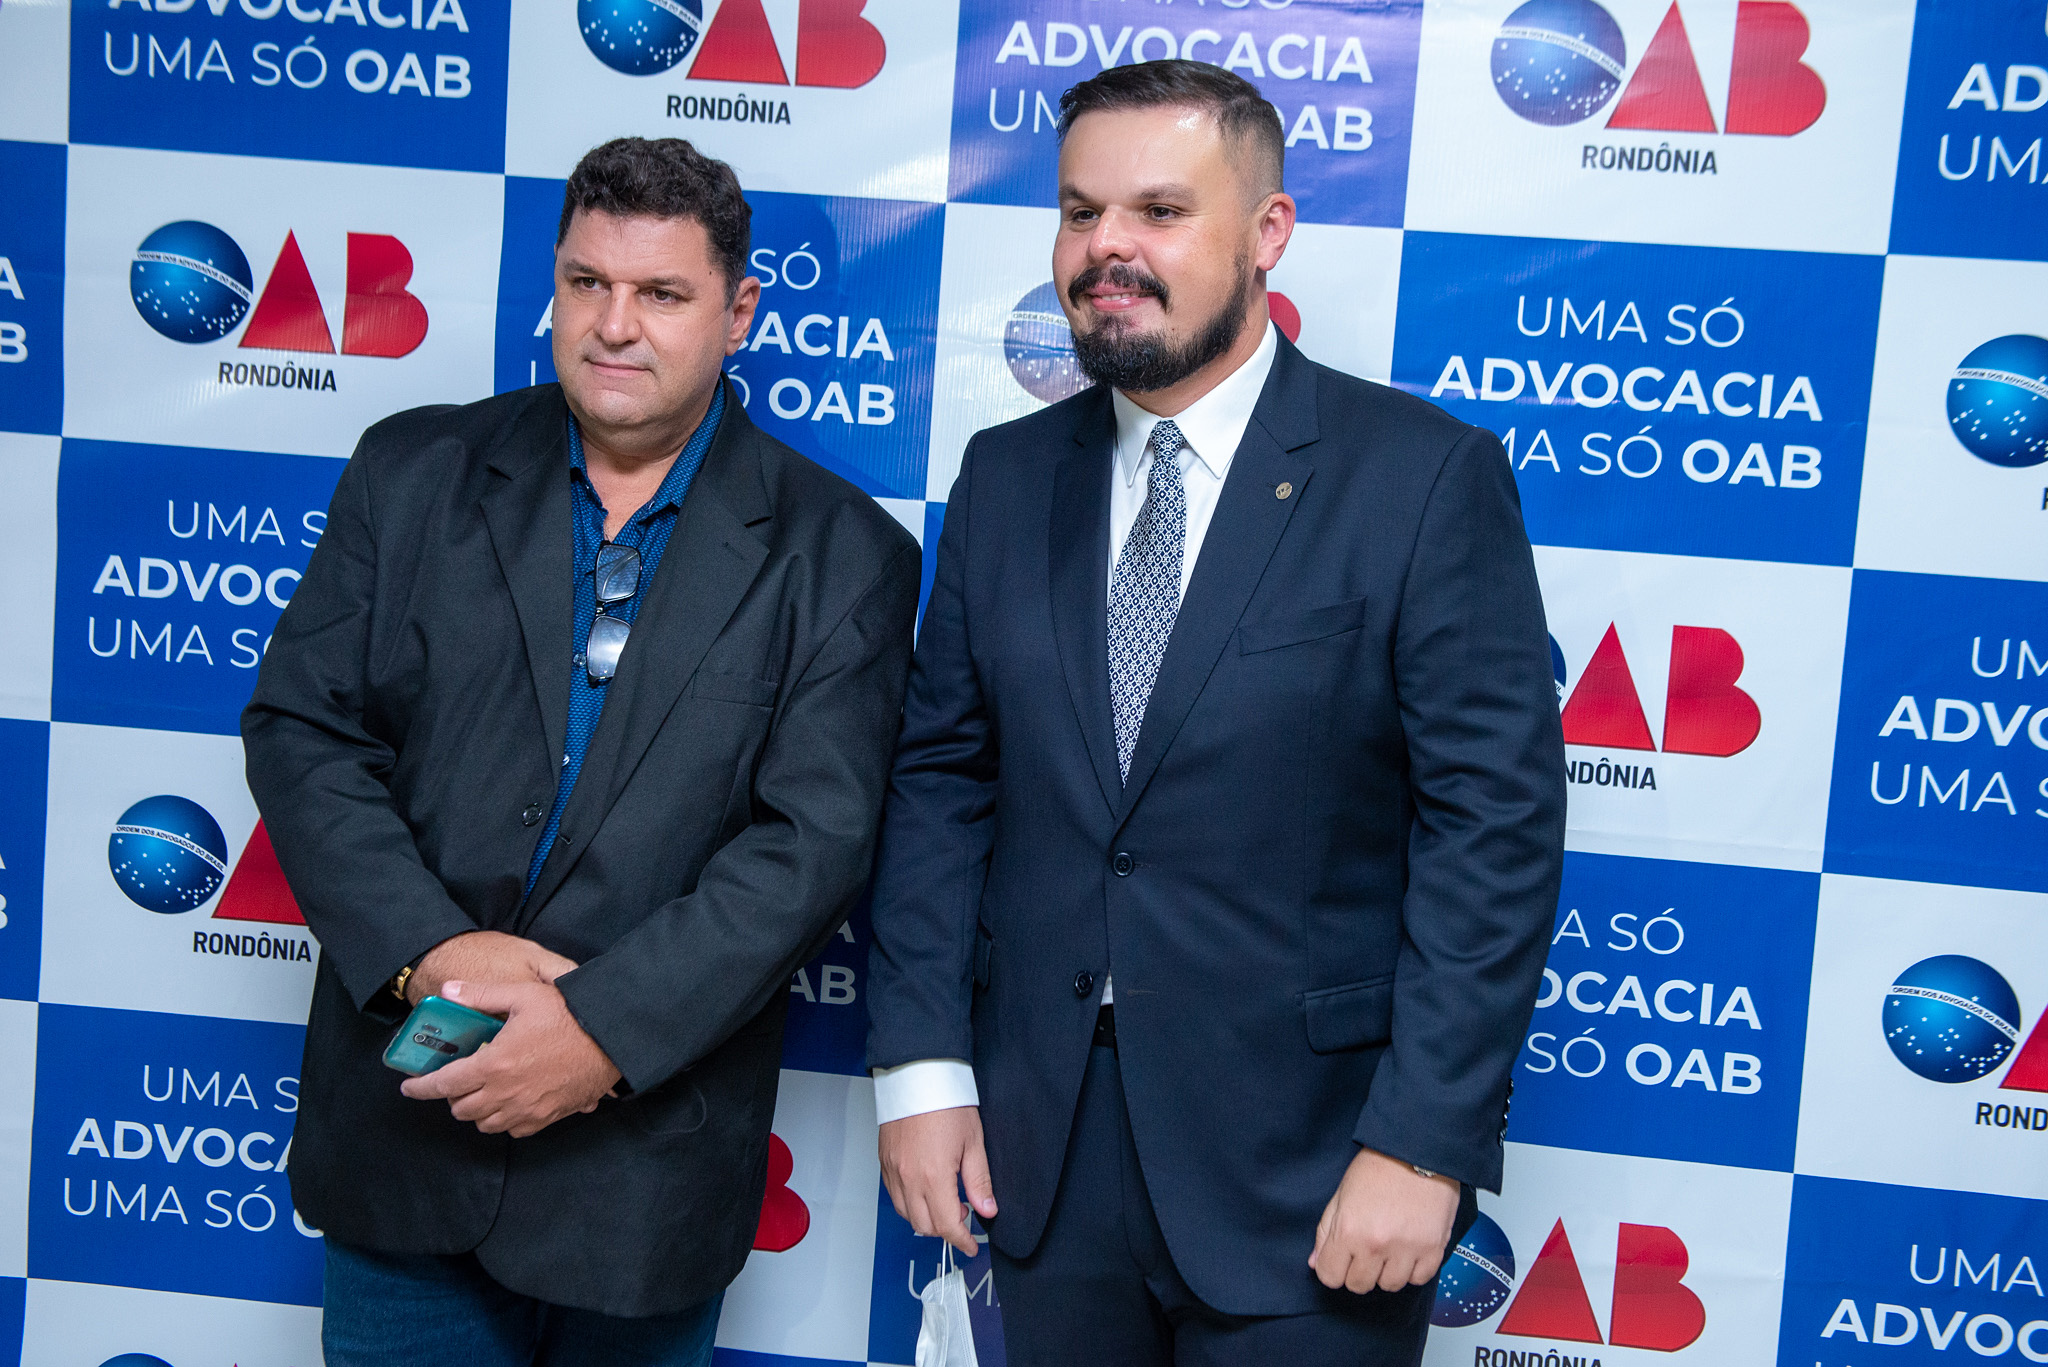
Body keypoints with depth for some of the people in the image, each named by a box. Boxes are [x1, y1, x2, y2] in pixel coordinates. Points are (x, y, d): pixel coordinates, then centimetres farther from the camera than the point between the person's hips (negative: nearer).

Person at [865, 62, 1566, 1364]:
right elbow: (941, 778, 5)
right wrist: (921, 1060, 0)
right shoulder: (1006, 478, 5)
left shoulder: (1428, 476, -9)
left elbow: (1498, 819, -12)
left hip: (1304, 1166, -4)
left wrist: (1425, 1141, -15)